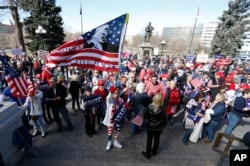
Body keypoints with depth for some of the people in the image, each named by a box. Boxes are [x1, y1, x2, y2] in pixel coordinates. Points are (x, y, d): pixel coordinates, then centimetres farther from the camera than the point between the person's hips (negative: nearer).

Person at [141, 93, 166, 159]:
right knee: (157, 140, 22)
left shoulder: (149, 107, -21)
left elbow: (145, 116, -13)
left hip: (150, 126, -1)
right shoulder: (162, 109, -21)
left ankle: (147, 154, 28)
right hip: (159, 127, 1)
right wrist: (163, 125, 7)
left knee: (149, 140, 14)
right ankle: (154, 151, 43)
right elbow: (164, 118, -11)